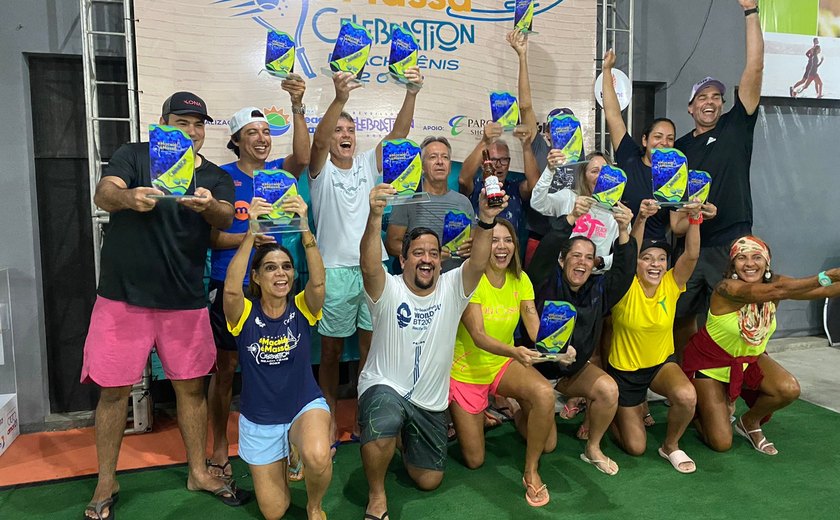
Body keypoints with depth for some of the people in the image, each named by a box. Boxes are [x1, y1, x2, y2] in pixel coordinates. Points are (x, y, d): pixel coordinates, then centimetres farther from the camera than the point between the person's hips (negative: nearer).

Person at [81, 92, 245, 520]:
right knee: (114, 389, 5)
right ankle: (106, 484, 23)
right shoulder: (133, 155, 3)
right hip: (124, 296, -2)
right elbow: (103, 194, -14)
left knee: (191, 387, 9)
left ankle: (198, 472, 26)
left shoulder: (215, 177, 8)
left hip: (184, 300, 2)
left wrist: (208, 205, -34)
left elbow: (226, 218, -10)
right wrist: (129, 197, -38)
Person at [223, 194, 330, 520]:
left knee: (318, 458, -34)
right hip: (258, 419, 1)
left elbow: (318, 281, -32)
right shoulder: (244, 313, -13)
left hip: (305, 405, -1)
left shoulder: (302, 307, -11)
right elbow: (231, 289, -35)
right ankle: (283, 458, 41)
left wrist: (304, 229, -45)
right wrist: (251, 232, -45)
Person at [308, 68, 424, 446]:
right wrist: (340, 98, -37)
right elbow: (318, 140, -20)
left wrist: (411, 94, -19)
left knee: (371, 347, 9)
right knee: (332, 350, 7)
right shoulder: (321, 169, 1)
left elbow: (398, 133, -3)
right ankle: (329, 420, 23)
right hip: (335, 271, -3)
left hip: (374, 267, 3)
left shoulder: (368, 164, 11)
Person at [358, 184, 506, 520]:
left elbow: (478, 263, -26)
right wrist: (375, 216, -53)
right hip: (384, 387, -3)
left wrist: (486, 219, -44)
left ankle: (407, 440, 45)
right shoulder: (388, 290, -14)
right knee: (382, 429, -38)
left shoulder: (452, 288, -7)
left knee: (429, 480, 12)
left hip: (429, 401, 4)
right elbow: (369, 266, -36)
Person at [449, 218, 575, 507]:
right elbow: (478, 336, -31)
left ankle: (532, 472, -6)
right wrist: (515, 351, -49)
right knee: (474, 461, 4)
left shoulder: (520, 279, -6)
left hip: (503, 364, 3)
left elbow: (536, 328, -16)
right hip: (467, 371, -3)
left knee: (545, 393, -30)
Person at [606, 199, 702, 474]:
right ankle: (616, 414, 37)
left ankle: (671, 446, 0)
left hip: (661, 363, 3)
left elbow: (691, 255, -26)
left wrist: (694, 219, -39)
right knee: (635, 447, 2)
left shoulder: (671, 284, -11)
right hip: (624, 369, -2)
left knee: (687, 396, -32)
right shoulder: (627, 288, -19)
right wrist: (641, 218, -50)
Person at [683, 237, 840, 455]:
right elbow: (777, 291, -47)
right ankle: (700, 406, 28)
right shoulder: (728, 288, -32)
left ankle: (750, 422, 10)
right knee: (722, 443, -7)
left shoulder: (773, 282, -14)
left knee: (789, 390, -23)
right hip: (709, 362, -5)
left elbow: (822, 291, -28)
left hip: (749, 358, 6)